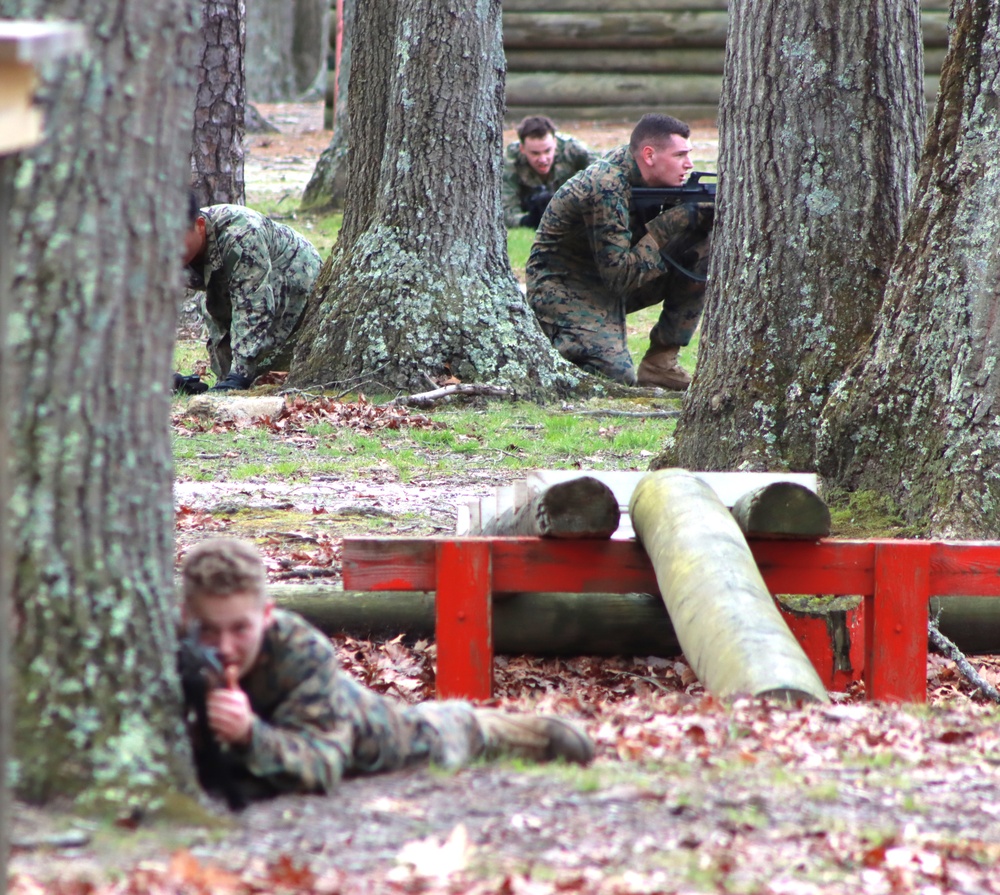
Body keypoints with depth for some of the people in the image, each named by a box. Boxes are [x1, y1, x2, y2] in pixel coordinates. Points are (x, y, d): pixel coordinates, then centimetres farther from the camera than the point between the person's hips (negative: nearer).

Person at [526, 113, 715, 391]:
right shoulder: (606, 190, -28)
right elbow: (620, 275, -27)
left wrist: (703, 216, -19)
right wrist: (671, 224, -26)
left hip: (615, 277, 9)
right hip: (564, 289, -8)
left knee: (705, 245, -6)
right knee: (618, 378, -26)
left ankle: (660, 361, -1)